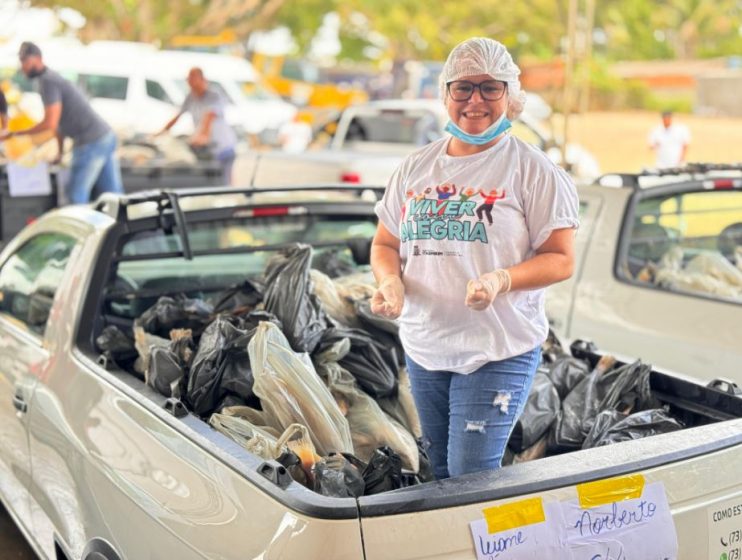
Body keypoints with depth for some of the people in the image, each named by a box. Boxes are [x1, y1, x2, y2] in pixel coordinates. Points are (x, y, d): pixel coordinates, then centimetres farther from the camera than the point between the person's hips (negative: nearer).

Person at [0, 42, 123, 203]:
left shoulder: (47, 81, -12)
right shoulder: (51, 78, 17)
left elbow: (50, 124, -19)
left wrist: (14, 134, -9)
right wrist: (60, 152, 28)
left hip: (91, 143, -9)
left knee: (76, 195, 0)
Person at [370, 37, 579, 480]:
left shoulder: (533, 170, -6)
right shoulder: (416, 168, 8)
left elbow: (561, 259, -8)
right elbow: (385, 244, 14)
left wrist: (501, 280, -26)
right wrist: (390, 281, -9)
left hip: (500, 351, -5)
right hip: (423, 347, 5)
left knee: (471, 479, -8)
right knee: (443, 474, 17)